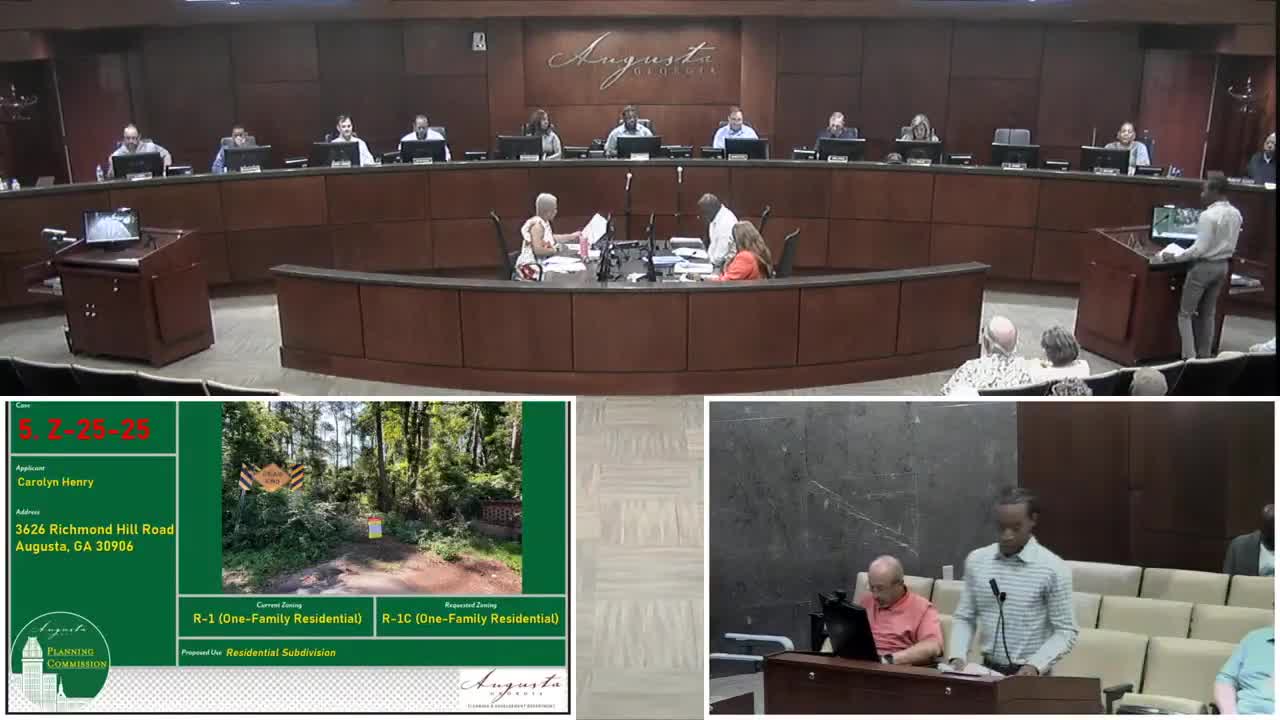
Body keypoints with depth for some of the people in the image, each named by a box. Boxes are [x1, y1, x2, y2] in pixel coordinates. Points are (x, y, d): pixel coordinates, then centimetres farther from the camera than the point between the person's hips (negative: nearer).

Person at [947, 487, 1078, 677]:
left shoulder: (1053, 569, -6)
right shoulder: (976, 560, 5)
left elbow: (1065, 631, -4)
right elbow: (964, 618, 10)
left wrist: (1036, 665, -16)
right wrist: (957, 656, -5)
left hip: (1029, 675, -2)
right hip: (988, 670, 2)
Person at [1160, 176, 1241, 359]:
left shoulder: (1208, 215, -21)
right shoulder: (1236, 214, 4)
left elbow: (1200, 248, -22)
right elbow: (1230, 245, 13)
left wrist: (1175, 257, -15)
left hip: (1204, 266, -8)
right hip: (1223, 265, 8)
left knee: (1185, 313, 2)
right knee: (1209, 313, 16)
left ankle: (1189, 358, -2)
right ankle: (1204, 356, 20)